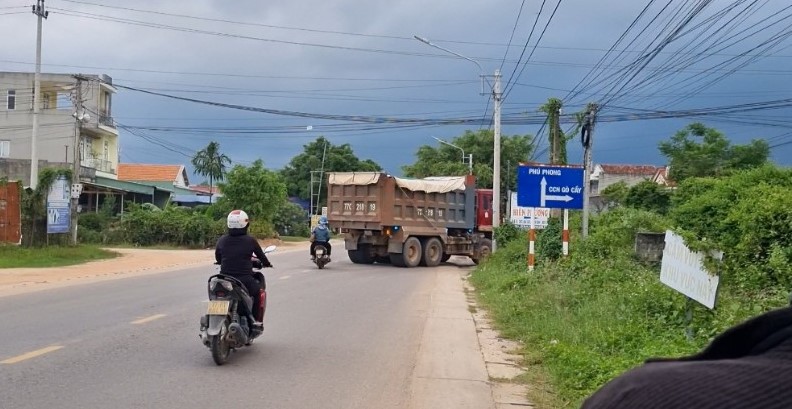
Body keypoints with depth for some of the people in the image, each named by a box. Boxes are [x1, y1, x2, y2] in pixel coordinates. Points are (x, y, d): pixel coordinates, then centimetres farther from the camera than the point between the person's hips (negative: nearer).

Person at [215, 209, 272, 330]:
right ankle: (255, 320, 20)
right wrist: (267, 264, 29)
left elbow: (217, 258, 15)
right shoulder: (250, 240, -6)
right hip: (245, 279, -3)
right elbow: (261, 256, 7)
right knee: (258, 290, 25)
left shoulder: (222, 240, 2)